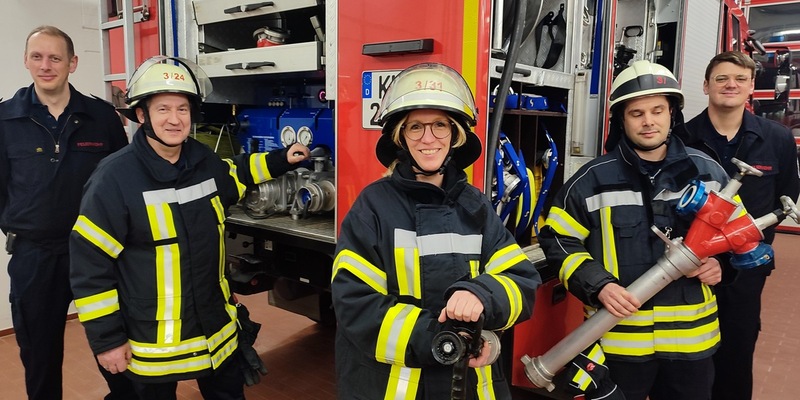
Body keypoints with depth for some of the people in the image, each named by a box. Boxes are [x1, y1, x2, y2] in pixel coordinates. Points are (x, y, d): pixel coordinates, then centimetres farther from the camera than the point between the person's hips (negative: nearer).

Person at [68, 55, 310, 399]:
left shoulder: (205, 161, -1)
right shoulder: (115, 177, -18)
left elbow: (234, 175, 25)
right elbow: (90, 263, -14)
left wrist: (281, 160, 15)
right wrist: (106, 338, -12)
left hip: (216, 326, 6)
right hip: (150, 340, -5)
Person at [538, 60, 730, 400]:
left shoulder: (708, 172, 2)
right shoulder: (594, 179, -8)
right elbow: (558, 241, -5)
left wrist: (722, 263, -4)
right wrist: (598, 286, -17)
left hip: (691, 337, 3)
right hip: (617, 339, -3)